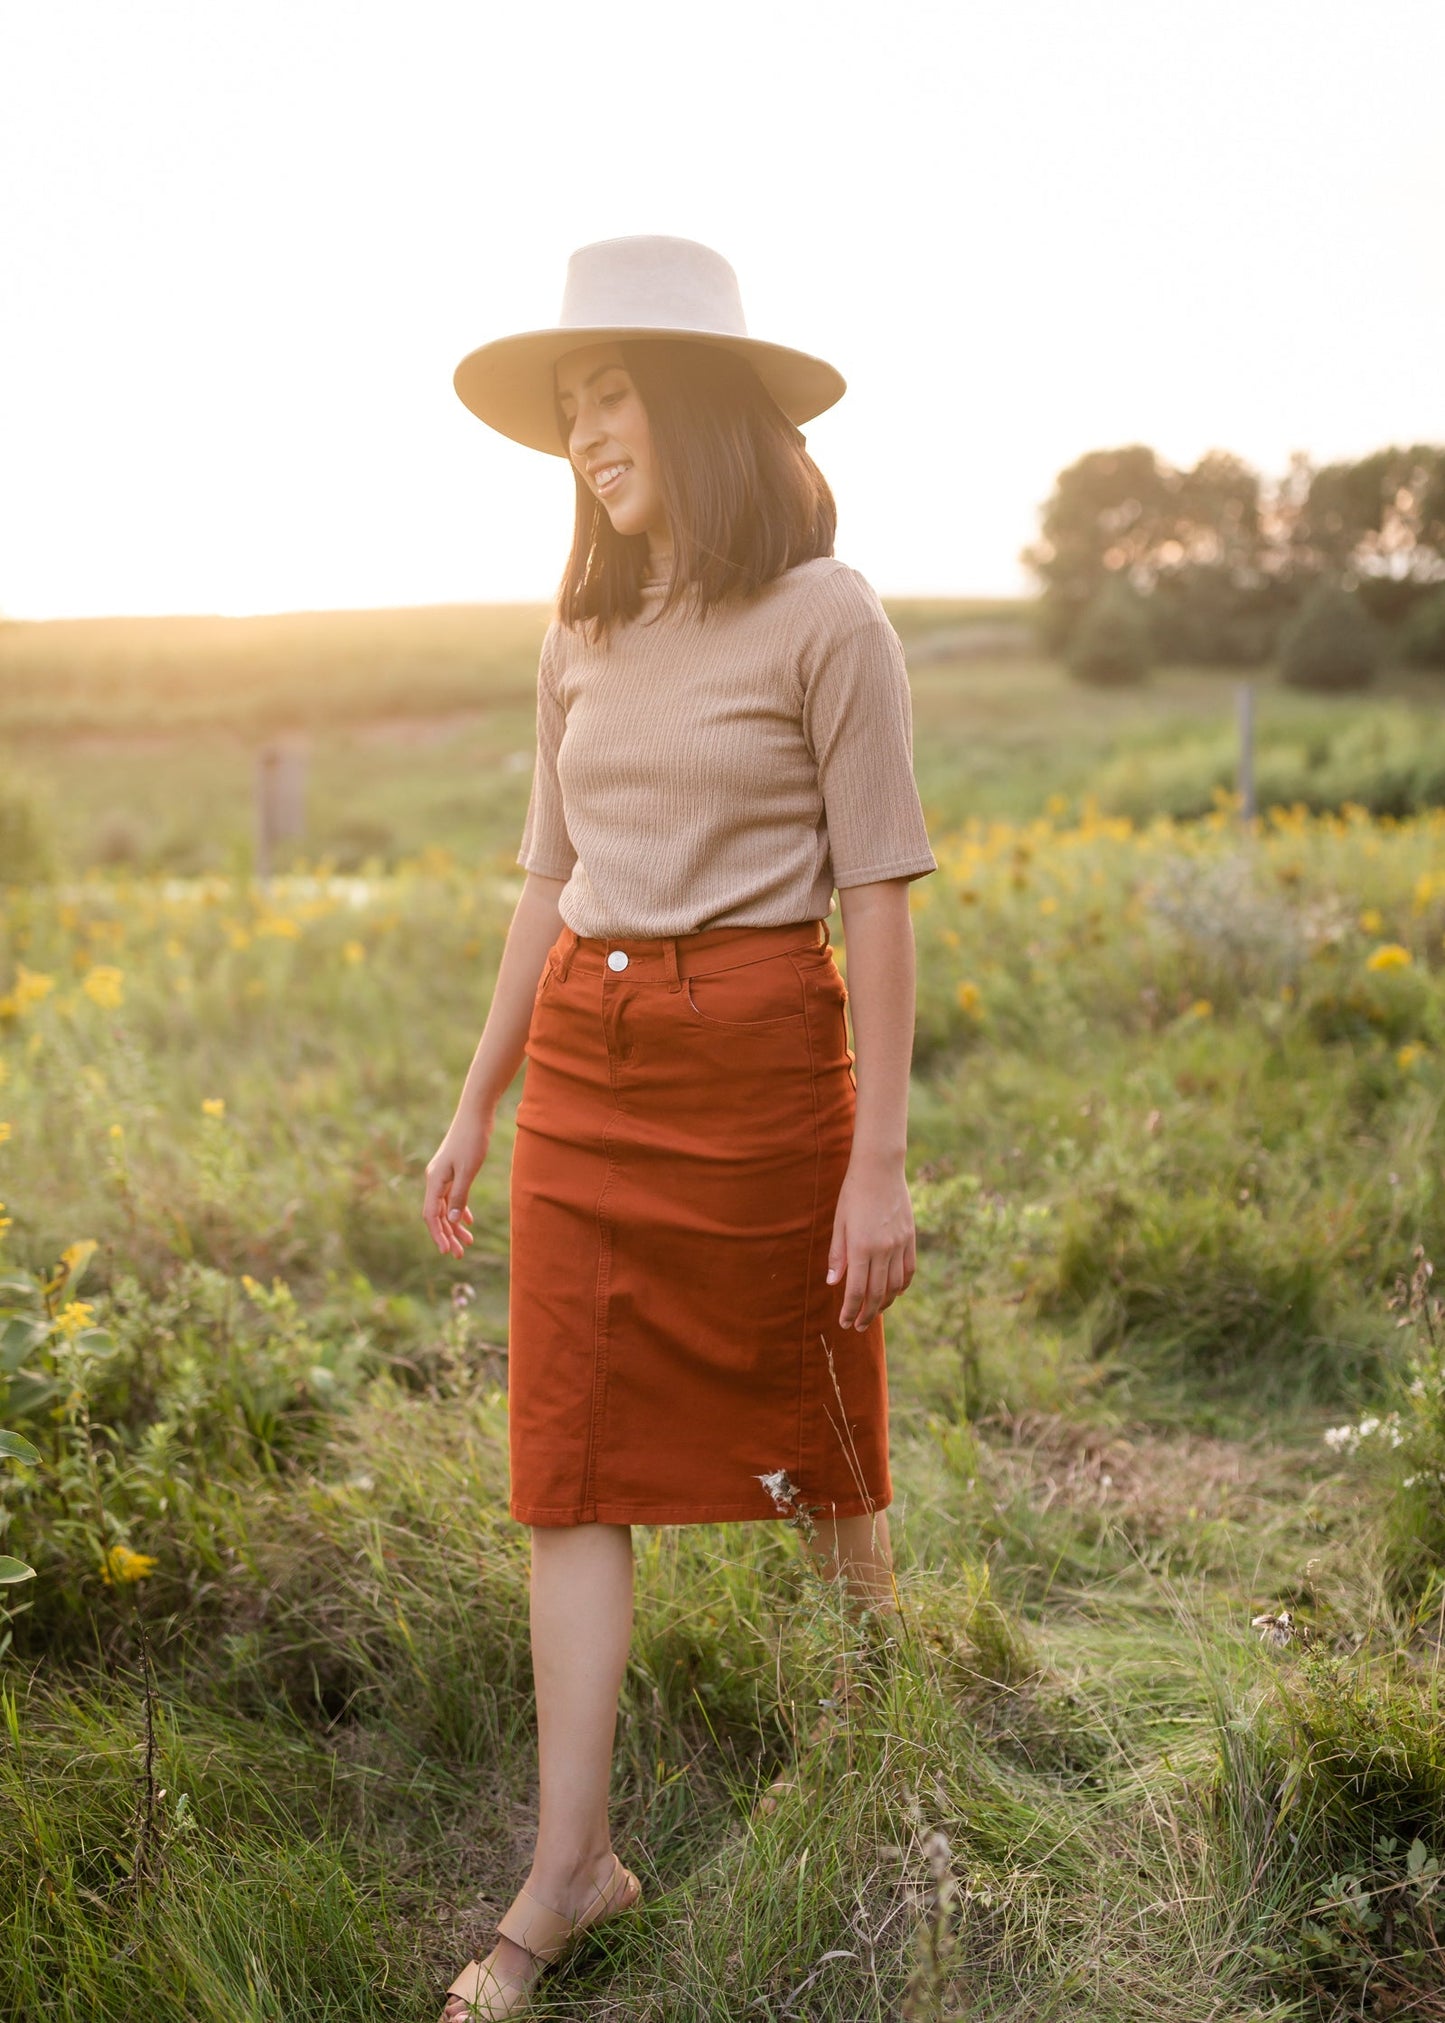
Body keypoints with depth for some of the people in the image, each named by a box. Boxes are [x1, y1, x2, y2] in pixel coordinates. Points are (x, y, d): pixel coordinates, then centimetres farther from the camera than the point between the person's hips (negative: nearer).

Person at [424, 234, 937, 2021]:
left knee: (803, 1430, 14)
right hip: (584, 1067, 5)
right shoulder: (583, 634, 9)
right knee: (574, 1461, 2)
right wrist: (475, 1108, 15)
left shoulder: (825, 619, -8)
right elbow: (548, 881, 14)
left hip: (758, 1054, -5)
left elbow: (878, 899, -9)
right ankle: (572, 1860, 13)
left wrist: (880, 1161, -12)